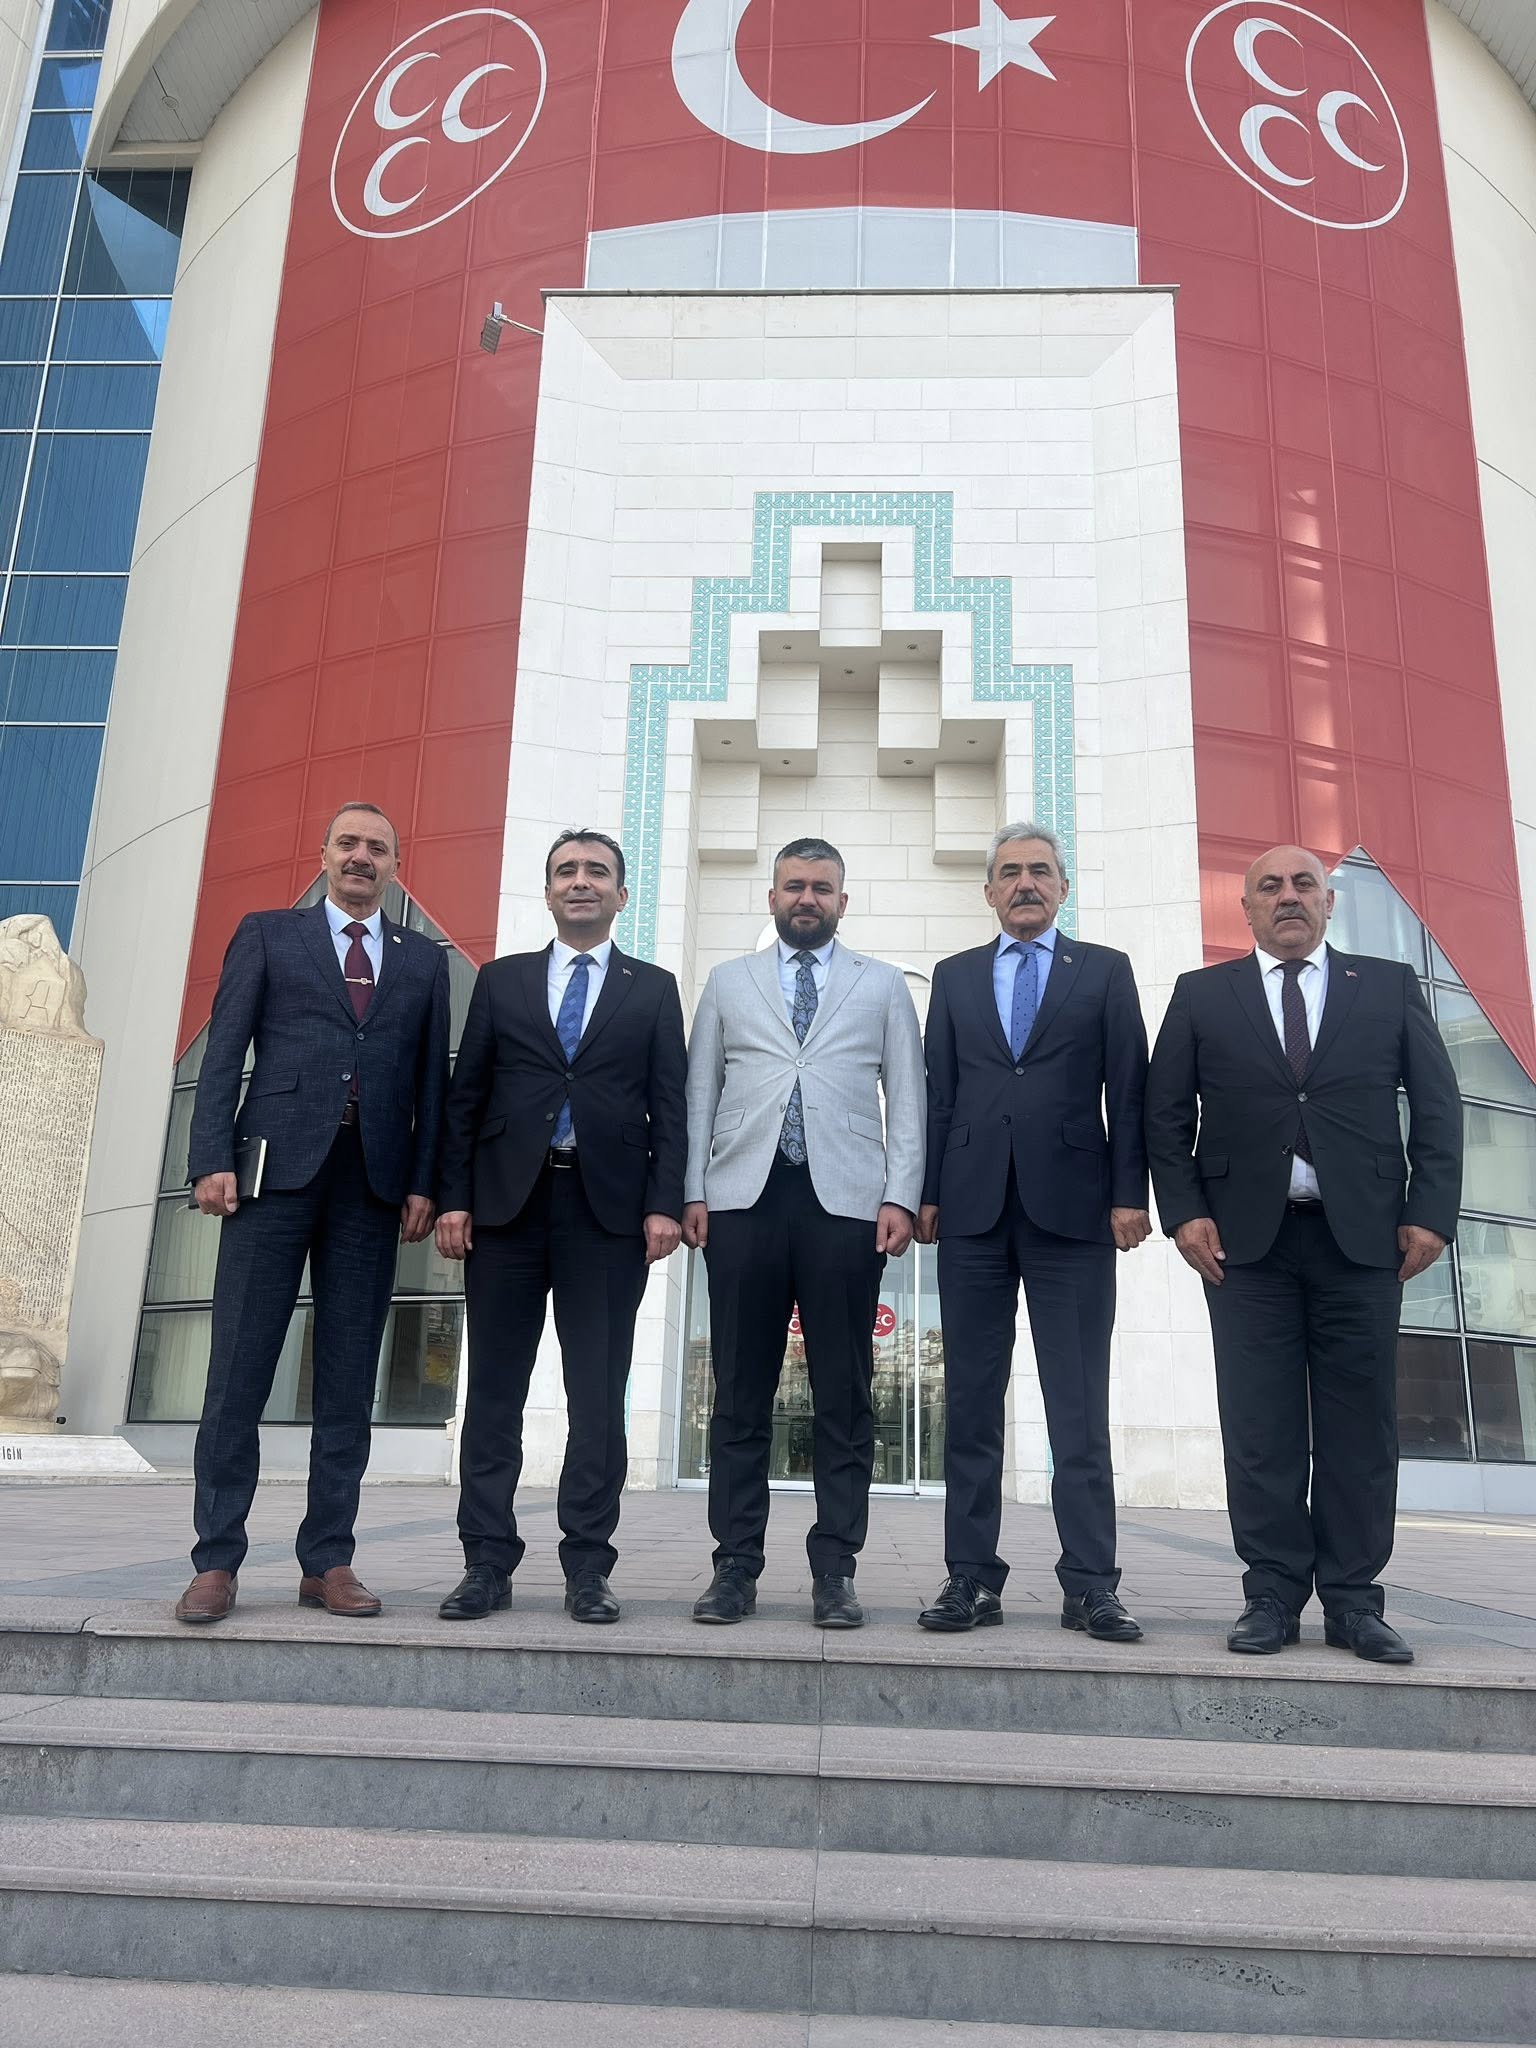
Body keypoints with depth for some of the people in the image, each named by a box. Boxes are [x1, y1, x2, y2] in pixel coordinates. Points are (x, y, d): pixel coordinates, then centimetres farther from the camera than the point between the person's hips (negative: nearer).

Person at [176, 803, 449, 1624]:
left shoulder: (424, 959, 16)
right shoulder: (266, 934, 11)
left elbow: (431, 1078, 11)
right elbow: (223, 1053, 4)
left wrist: (423, 1181, 1)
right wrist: (211, 1159, -7)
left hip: (373, 1180, 2)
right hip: (277, 1168, -2)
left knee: (349, 1380, 4)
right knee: (239, 1370, -1)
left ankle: (327, 1562, 12)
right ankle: (217, 1562, 7)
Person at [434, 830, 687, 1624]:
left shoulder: (653, 990, 11)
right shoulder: (500, 980, 13)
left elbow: (669, 1106, 5)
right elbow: (465, 1096, 9)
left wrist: (664, 1204, -6)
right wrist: (453, 1197, -1)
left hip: (608, 1208, -1)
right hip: (506, 1201, 1)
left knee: (599, 1393, 1)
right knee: (494, 1387, 4)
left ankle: (587, 1567, 9)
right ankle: (488, 1563, 12)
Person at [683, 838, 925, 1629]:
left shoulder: (882, 986, 15)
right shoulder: (728, 983, 17)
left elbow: (907, 1098, 8)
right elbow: (699, 1092, 13)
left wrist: (901, 1197, -3)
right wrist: (692, 1191, 3)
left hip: (846, 1204, -1)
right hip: (743, 1200, 1)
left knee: (844, 1395, 1)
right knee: (741, 1392, 3)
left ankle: (835, 1570, 9)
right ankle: (735, 1565, 10)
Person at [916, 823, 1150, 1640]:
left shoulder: (1105, 971, 10)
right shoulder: (955, 977, 15)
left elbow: (1128, 1090, 4)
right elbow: (938, 1093, 10)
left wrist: (1129, 1195, -4)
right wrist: (926, 1192, 3)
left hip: (1072, 1206, -2)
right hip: (973, 1206, 2)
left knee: (1080, 1407, 0)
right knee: (970, 1403, 5)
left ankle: (1091, 1587, 6)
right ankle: (971, 1579, 12)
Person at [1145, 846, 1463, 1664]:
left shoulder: (1389, 986, 11)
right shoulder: (1201, 996, 9)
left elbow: (1437, 1106, 7)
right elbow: (1166, 1115, 7)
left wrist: (1429, 1212, -2)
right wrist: (1185, 1212, -3)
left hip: (1362, 1233, 1)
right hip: (1247, 1236, 0)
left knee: (1359, 1423, 4)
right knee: (1260, 1427, 1)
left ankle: (1352, 1602, 14)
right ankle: (1273, 1596, 11)